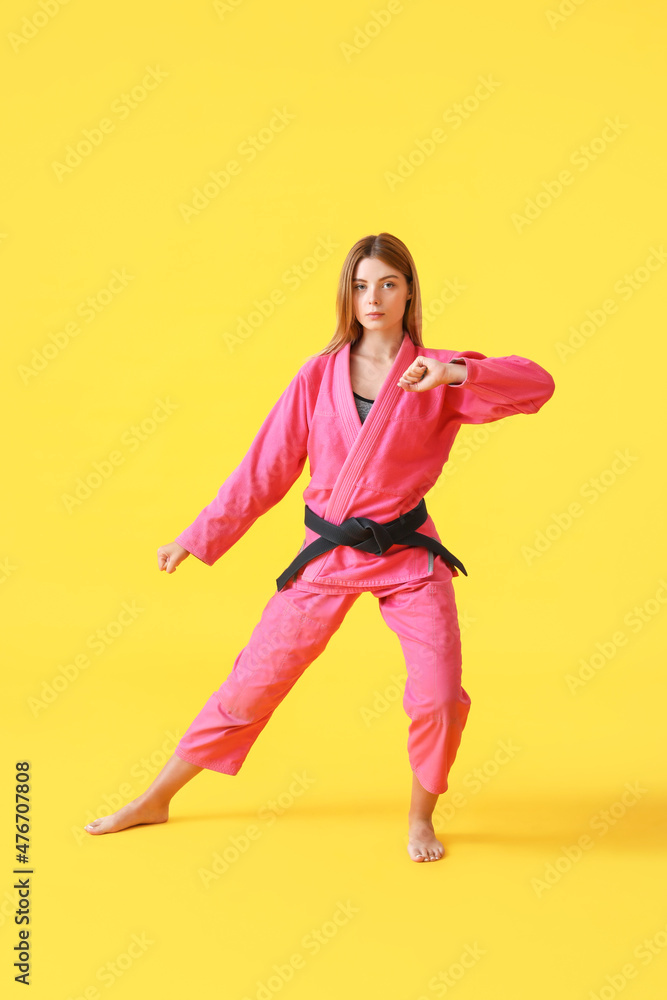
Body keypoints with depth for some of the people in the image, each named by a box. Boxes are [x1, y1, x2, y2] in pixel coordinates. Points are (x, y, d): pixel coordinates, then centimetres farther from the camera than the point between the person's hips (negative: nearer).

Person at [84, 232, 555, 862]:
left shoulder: (436, 375, -4)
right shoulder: (319, 375, 0)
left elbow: (536, 384, -16)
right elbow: (265, 470, 4)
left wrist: (453, 373, -31)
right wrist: (199, 539, 4)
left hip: (408, 556, -1)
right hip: (326, 556, 1)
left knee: (439, 698, -12)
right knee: (254, 681, 6)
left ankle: (420, 815, 18)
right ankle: (156, 799, 23)